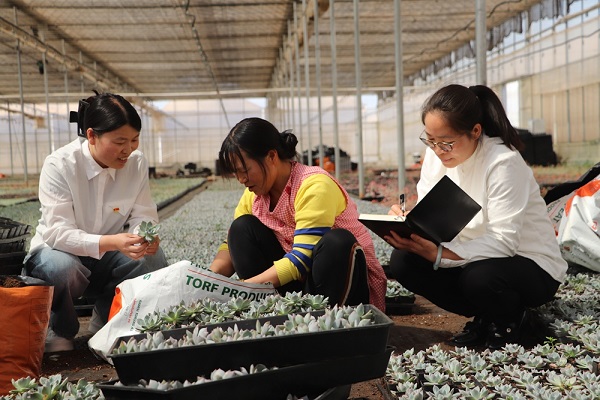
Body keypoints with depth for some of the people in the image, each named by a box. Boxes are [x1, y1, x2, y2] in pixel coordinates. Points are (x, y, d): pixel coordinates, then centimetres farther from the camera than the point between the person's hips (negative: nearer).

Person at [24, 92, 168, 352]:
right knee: (63, 268, -38)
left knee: (153, 259, -25)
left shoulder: (137, 163, -10)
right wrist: (111, 242, -45)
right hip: (58, 251, -3)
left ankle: (107, 324, 1)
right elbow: (57, 232, -29)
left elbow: (142, 215, -7)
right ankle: (58, 332, -3)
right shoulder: (59, 165, -22)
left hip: (108, 254, 3)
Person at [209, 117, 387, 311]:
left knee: (337, 242, -36)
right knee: (242, 228, -6)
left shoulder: (314, 186, -23)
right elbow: (234, 245, 3)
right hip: (298, 280, 6)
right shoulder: (253, 194, -1)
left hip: (347, 278, -6)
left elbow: (302, 260, -29)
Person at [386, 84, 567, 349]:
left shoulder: (504, 162, -25)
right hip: (473, 257, 6)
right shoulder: (436, 154, -6)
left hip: (531, 267, -6)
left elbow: (503, 241, -29)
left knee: (479, 276, -37)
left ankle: (508, 318, 2)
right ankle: (483, 317, 5)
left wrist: (438, 254, -39)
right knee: (403, 261, -14)